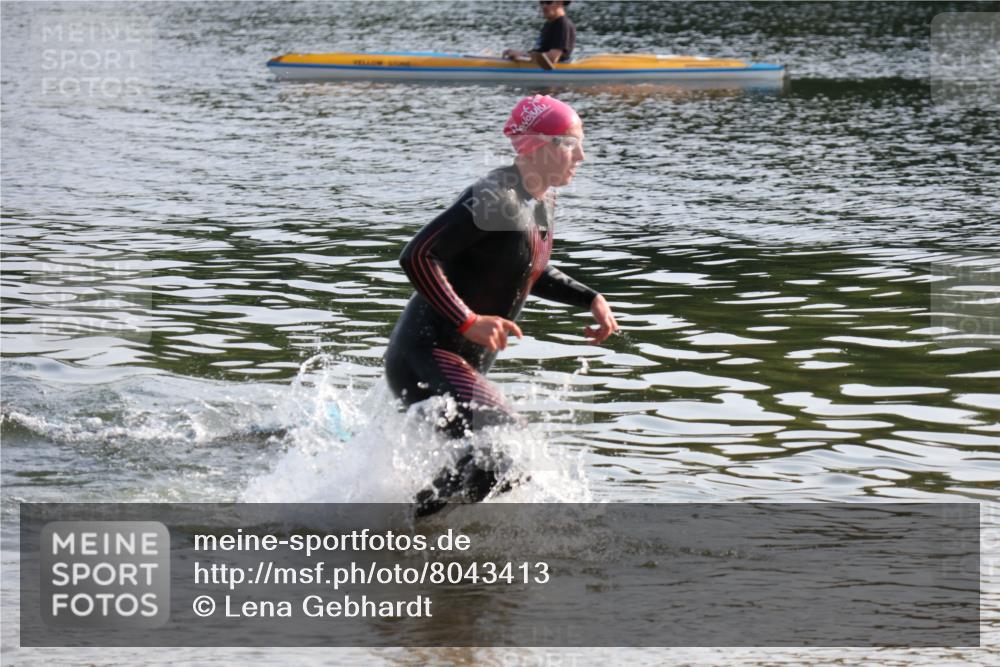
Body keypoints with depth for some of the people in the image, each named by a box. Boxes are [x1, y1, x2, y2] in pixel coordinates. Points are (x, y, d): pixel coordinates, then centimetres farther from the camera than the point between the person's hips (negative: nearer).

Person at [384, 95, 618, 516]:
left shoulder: (542, 203, 10)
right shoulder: (494, 199, -19)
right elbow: (417, 257, -25)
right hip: (425, 358, -10)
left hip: (465, 367, 10)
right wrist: (468, 322, -28)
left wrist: (590, 300, 14)